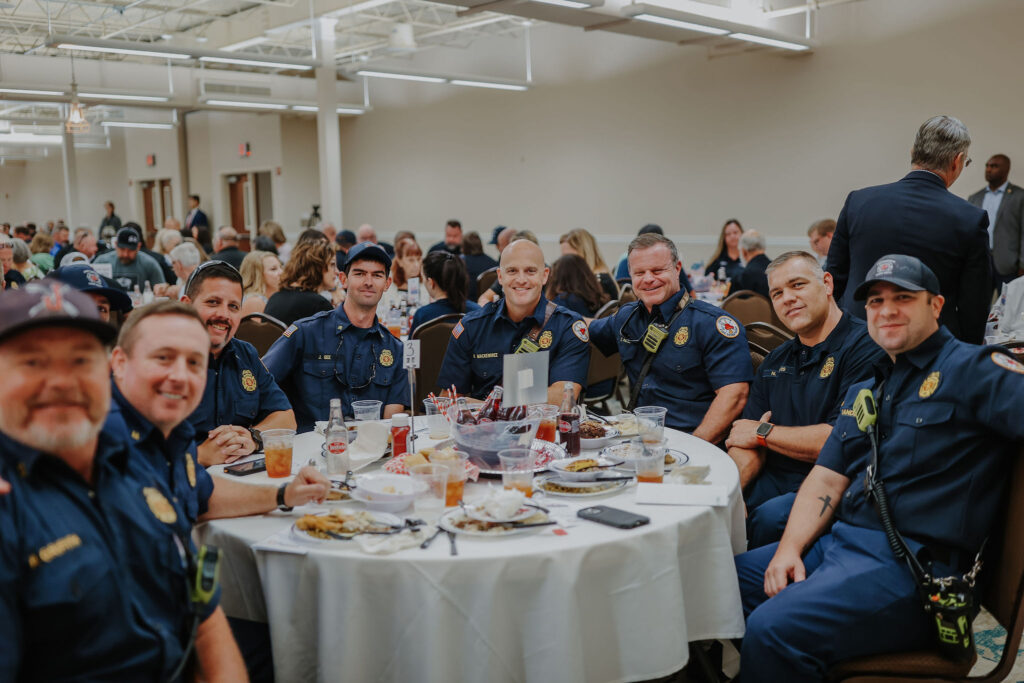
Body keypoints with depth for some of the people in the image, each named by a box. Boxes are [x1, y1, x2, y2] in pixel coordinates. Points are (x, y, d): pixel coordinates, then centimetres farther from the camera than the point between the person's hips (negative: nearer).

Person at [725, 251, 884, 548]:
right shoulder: (775, 362, 17)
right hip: (772, 481, 6)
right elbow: (745, 439, 11)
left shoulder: (865, 347, -7)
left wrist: (764, 432, -3)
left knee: (769, 517, -33)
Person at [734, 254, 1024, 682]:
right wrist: (789, 549, -1)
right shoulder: (863, 393, 20)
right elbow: (827, 479, 14)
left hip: (914, 563, -8)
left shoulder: (971, 369, -3)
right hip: (840, 542, 8)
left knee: (773, 627, -27)